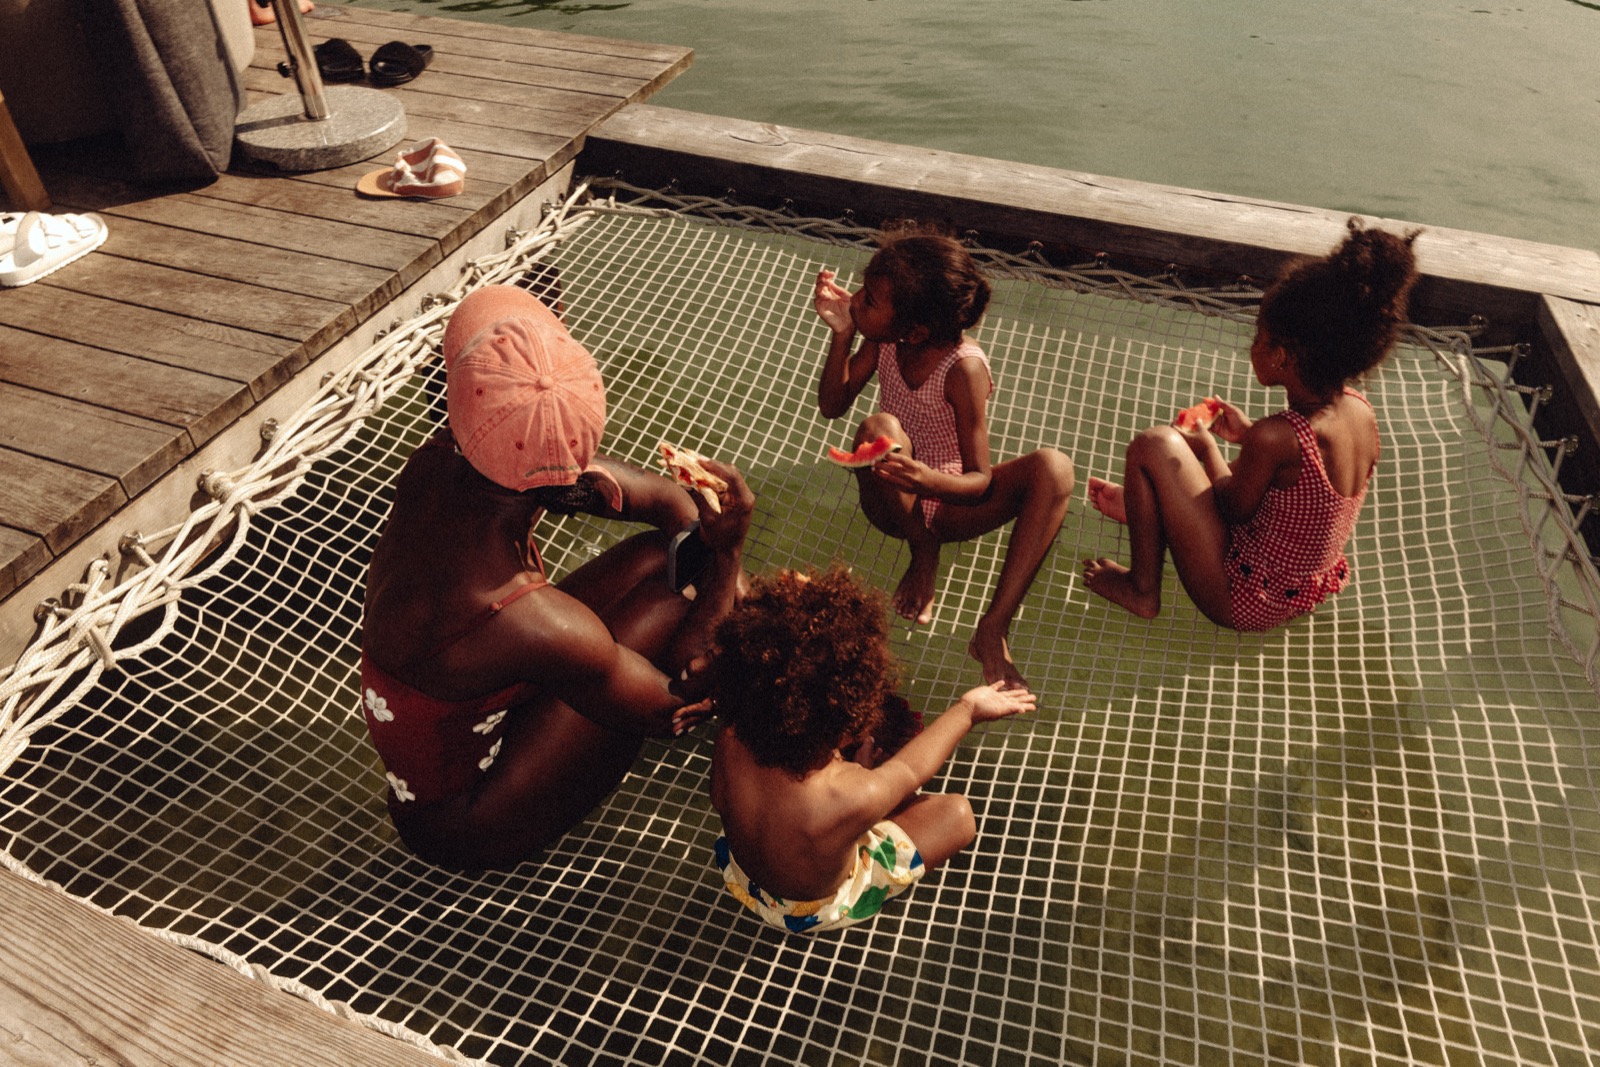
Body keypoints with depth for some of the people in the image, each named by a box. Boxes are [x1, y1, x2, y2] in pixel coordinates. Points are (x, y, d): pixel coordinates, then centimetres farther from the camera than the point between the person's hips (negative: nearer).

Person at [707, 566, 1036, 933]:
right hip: (818, 906, -4)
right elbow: (911, 769, -21)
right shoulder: (857, 798, -47)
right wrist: (968, 708, -7)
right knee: (957, 813, 5)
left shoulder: (730, 742, -36)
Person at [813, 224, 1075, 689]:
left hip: (947, 501, -2)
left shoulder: (963, 367, -24)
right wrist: (841, 335, -18)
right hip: (895, 501, 2)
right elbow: (832, 405, -2)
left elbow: (981, 481, -21)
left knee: (1054, 467, -30)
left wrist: (931, 481, -44)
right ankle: (923, 552, -9)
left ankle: (993, 630, -36)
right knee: (878, 428, -33)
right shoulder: (883, 341, -10)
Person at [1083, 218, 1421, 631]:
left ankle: (1142, 589, 5)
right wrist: (1249, 435, 13)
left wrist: (1207, 446, 1)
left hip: (1242, 603, -8)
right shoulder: (1360, 410, -7)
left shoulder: (1274, 438, -31)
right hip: (1308, 591, 8)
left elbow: (1237, 510, -14)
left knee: (1154, 446, -11)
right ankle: (1138, 502, 48)